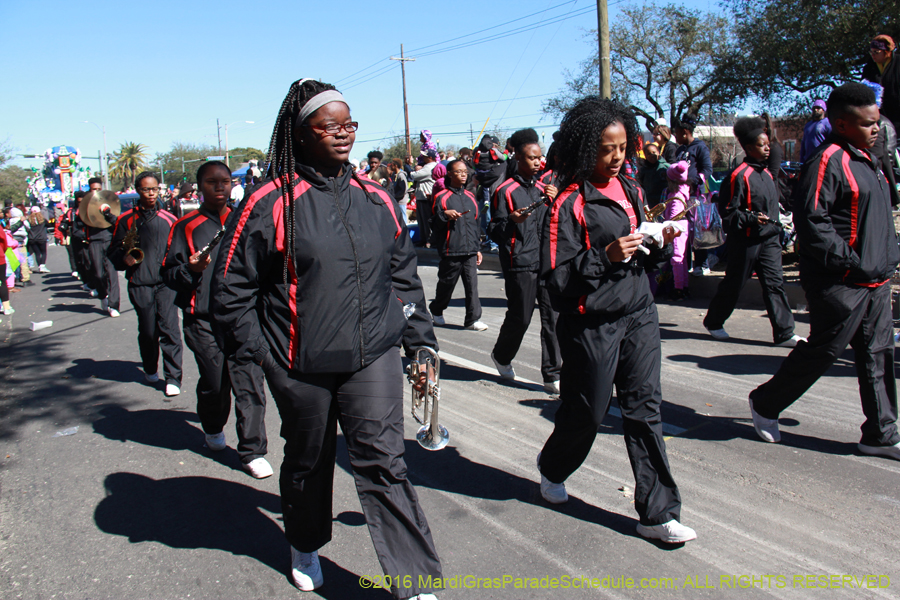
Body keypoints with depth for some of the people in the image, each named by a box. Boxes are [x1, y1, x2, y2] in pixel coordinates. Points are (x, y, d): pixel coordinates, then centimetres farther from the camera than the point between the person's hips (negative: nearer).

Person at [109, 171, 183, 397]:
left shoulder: (168, 219, 10)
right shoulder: (126, 220, 8)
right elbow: (114, 252, 11)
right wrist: (125, 258, -10)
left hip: (166, 283, 0)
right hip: (140, 285, 0)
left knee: (169, 328, -8)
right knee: (147, 331, 7)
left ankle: (173, 378, -2)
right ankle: (150, 369, 31)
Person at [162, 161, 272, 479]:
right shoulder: (186, 226, 3)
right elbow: (169, 273, 2)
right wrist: (191, 269, -18)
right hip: (204, 321, -1)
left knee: (250, 384, -6)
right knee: (214, 383, 10)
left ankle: (252, 451, 3)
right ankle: (213, 428, 41)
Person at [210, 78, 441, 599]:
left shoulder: (376, 199, 5)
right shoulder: (272, 202, -8)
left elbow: (404, 274, 14)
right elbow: (231, 286, -3)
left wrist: (420, 339, 11)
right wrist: (256, 350, -5)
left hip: (373, 356, 2)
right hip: (301, 365, -1)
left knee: (383, 461, -3)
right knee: (308, 461, 18)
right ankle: (306, 546, 46)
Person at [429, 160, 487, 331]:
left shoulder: (470, 197, 15)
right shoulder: (442, 197, -2)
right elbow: (434, 223, -4)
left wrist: (478, 248, 18)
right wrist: (445, 214, -24)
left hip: (470, 251, 4)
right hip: (451, 250, -4)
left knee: (472, 285, -3)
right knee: (446, 284, 8)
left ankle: (473, 319, 2)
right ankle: (436, 311, 31)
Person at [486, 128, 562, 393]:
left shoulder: (543, 187, 16)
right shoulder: (506, 190, -3)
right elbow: (494, 231, -4)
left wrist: (555, 202, 2)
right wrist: (513, 220, -23)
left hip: (547, 260, 5)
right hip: (520, 264, -5)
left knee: (553, 316, -1)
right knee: (520, 317, 3)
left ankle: (552, 376, 7)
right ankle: (501, 356, 33)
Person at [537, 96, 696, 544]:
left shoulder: (630, 190, 10)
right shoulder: (570, 203, -12)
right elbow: (556, 276, -15)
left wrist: (659, 246, -2)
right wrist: (605, 256, -25)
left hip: (639, 314, 6)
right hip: (592, 323, -6)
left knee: (645, 408, 5)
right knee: (586, 412, 9)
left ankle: (657, 513, 13)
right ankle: (552, 468, 41)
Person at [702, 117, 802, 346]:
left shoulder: (766, 173, 13)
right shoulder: (739, 175, -14)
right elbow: (727, 212, -15)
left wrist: (776, 224, 19)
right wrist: (751, 218, -25)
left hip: (769, 239, 7)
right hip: (746, 240, -7)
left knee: (775, 283, 2)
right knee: (734, 284, 5)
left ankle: (784, 333, 5)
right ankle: (713, 322, 25)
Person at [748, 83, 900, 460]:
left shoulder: (864, 159, 16)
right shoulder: (828, 160, -15)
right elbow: (811, 221, -23)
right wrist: (851, 262, -23)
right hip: (840, 285, -9)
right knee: (822, 352, 0)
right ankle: (765, 404, 19)